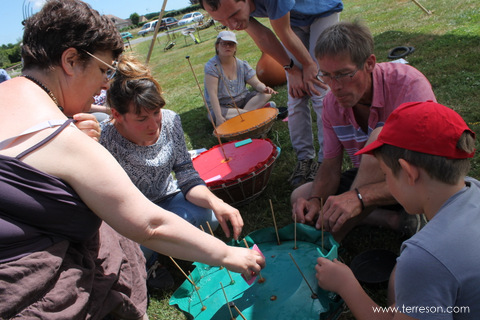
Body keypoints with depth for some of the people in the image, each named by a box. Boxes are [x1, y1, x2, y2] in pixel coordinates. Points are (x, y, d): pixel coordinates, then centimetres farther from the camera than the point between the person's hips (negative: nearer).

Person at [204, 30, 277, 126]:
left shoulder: (242, 65, 0)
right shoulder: (211, 66, -14)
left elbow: (256, 83, -1)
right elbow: (212, 93, -23)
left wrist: (264, 88, -27)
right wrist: (218, 116, -34)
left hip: (242, 101, 4)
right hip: (221, 107, -4)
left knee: (266, 94, -16)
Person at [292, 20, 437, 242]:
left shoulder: (408, 84, -26)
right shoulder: (332, 104, -9)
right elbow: (331, 164, -2)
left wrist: (359, 197, -44)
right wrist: (316, 200, -23)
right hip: (371, 179, 6)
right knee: (300, 198, -10)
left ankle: (330, 241, -26)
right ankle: (396, 219, -16)